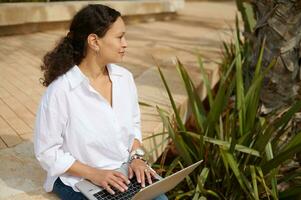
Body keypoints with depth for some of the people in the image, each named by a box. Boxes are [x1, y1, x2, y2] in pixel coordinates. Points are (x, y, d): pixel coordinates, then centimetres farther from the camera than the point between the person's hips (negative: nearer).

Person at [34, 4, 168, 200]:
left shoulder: (124, 77, -3)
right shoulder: (61, 91, -20)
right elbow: (47, 152, -13)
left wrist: (136, 157, -6)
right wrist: (94, 173, -19)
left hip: (125, 171, 5)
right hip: (79, 180, -5)